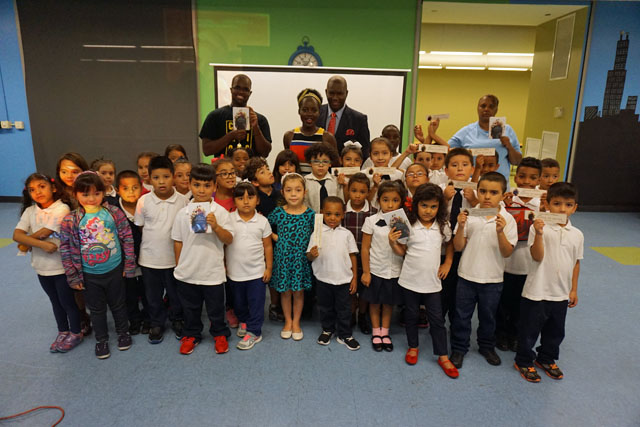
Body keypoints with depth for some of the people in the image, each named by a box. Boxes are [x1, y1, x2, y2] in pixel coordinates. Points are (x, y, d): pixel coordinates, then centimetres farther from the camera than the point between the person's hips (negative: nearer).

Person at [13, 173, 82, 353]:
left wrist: (26, 242, -4)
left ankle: (75, 334, 28)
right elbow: (17, 234, -12)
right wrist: (42, 245, -24)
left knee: (67, 302, 10)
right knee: (55, 302, 21)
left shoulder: (62, 209, -16)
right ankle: (63, 332, 38)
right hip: (42, 267, 5)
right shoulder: (30, 211, 0)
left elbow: (44, 232, -20)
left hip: (61, 266, -5)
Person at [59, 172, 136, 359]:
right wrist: (73, 276, -4)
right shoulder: (70, 221, -11)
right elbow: (66, 249, -5)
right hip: (89, 275, 1)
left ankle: (123, 332, 40)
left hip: (114, 270, 0)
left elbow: (127, 239, -5)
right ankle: (101, 339, 37)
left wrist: (129, 265, -4)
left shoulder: (115, 214, -12)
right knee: (96, 308, 17)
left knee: (118, 304, 18)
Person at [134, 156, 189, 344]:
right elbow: (139, 227, 4)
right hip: (149, 258, 1)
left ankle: (177, 320, 37)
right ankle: (157, 324, 36)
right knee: (153, 295, 16)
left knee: (176, 292, 16)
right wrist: (153, 239, -4)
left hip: (175, 257, -1)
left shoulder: (183, 200, -9)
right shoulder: (144, 201, -6)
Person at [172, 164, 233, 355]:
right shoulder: (182, 213, -1)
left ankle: (220, 334, 35)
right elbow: (178, 241, 6)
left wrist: (216, 227, -27)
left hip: (213, 271, -2)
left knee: (215, 307, 14)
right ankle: (191, 334, 39)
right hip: (187, 272, 2)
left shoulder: (219, 212, -8)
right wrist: (178, 266, 8)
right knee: (190, 308, 18)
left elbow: (229, 239, -10)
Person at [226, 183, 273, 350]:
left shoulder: (262, 221, -5)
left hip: (256, 272, -1)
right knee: (238, 302, 20)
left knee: (256, 303, 6)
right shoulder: (229, 219, -6)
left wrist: (269, 268, 1)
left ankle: (254, 332, 20)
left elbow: (268, 246, 2)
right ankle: (243, 321, 45)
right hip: (234, 271, 2)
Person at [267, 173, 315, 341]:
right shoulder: (278, 212, -6)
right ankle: (288, 321, 32)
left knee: (299, 291, 11)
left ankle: (296, 322, 30)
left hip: (301, 258, 0)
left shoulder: (310, 214, -7)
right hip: (283, 257, 0)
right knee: (285, 291, 13)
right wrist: (275, 237, -5)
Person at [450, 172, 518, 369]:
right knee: (461, 315, 11)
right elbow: (458, 247, -6)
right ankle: (458, 348, 29)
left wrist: (500, 232, -26)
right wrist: (461, 226, -22)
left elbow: (507, 253, -11)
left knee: (488, 316, 19)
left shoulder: (507, 219, -7)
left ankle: (487, 346, 41)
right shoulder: (469, 215, -6)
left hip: (492, 278, 0)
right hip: (467, 275, 0)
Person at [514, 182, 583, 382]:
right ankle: (524, 361, 28)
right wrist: (539, 233, -34)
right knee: (529, 329, 8)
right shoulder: (539, 227, -13)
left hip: (561, 294, 5)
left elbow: (576, 262, 11)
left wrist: (574, 290, 12)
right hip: (536, 291, -5)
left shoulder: (577, 234, 2)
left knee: (555, 331, 21)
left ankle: (546, 359, 43)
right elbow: (537, 257, -20)